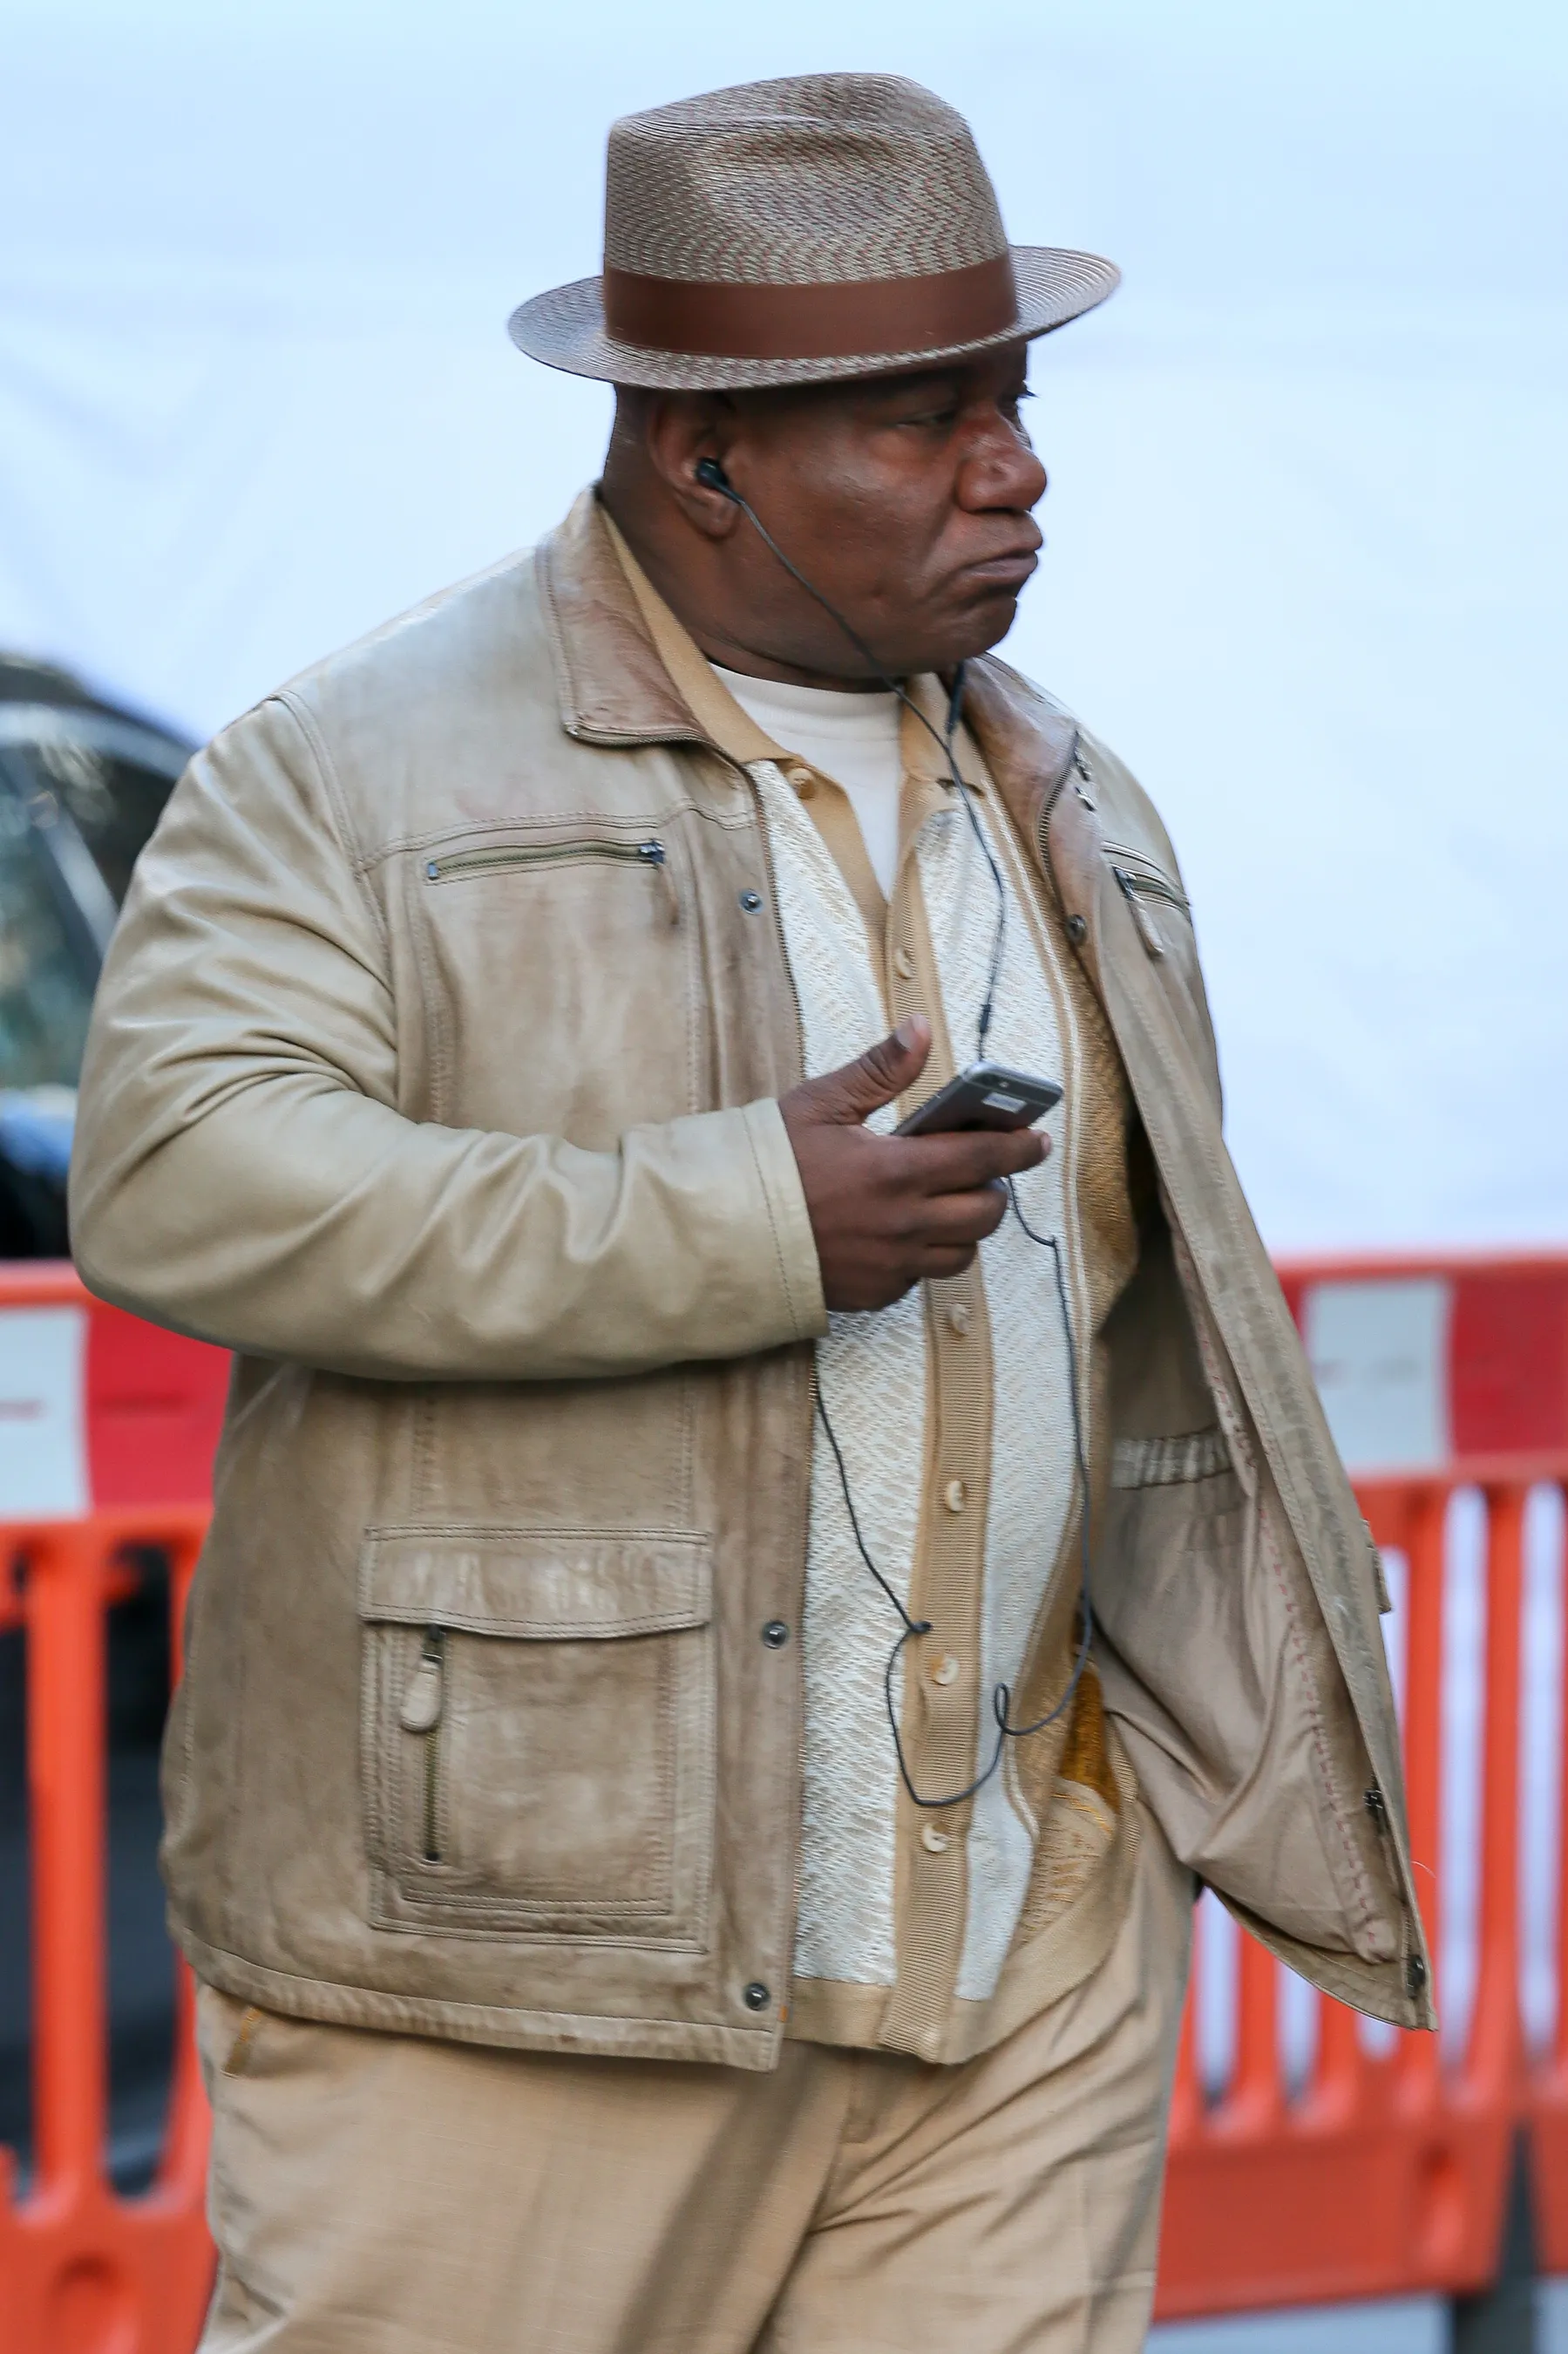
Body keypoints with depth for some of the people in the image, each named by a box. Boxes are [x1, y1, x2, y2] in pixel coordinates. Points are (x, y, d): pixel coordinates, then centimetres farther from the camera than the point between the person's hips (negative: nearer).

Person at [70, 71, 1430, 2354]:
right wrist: (741, 1226, -22)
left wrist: (1264, 1743, 19)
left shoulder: (1068, 811, 16)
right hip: (520, 1921, -5)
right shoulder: (361, 772, -4)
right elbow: (174, 1177, -19)